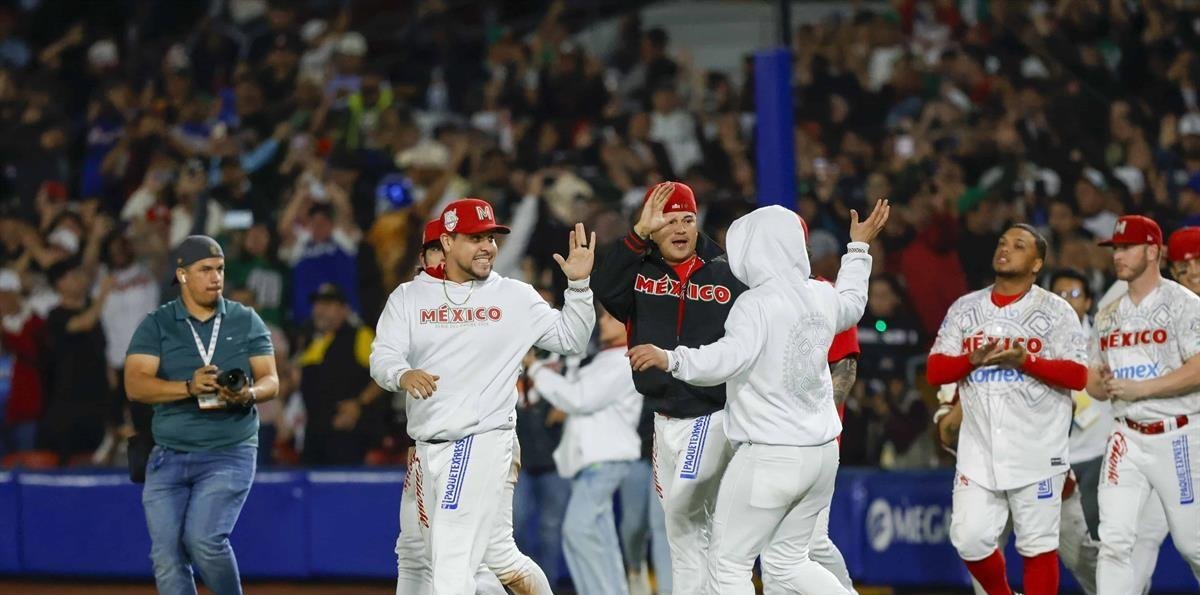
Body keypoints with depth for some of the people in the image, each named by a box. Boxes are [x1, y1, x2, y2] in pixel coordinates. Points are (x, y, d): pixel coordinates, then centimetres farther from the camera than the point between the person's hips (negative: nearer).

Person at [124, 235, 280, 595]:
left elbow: (271, 382, 5)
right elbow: (135, 385, -8)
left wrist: (248, 394, -19)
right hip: (169, 456, 2)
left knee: (204, 539, -19)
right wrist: (189, 387, -23)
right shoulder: (156, 325, 3)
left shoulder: (246, 322, 8)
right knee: (166, 556, -4)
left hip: (230, 454, -2)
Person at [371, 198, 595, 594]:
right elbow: (382, 357, -4)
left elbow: (572, 340, 10)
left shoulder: (515, 297, 6)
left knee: (453, 562, -14)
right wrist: (403, 375, -27)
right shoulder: (408, 297, 7)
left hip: (483, 439, -3)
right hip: (428, 445, 3)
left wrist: (579, 284, -4)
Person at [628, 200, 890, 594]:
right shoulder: (821, 296, 7)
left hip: (769, 456, -8)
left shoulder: (757, 303, -16)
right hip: (822, 453, 8)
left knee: (728, 563, 0)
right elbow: (852, 305, 31)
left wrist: (670, 359, -40)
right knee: (788, 562, 18)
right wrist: (859, 249, 45)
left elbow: (732, 357, -32)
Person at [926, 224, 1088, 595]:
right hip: (979, 449, 3)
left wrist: (1026, 360, -19)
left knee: (1038, 545, -1)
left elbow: (1078, 376, -6)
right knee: (970, 539, -2)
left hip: (1036, 449, -3)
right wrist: (972, 359, -13)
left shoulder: (1055, 311, 1)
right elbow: (934, 371, 6)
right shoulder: (965, 309, 11)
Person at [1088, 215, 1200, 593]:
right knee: (1114, 541, -8)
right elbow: (1093, 380, 18)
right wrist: (1101, 385, -6)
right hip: (1127, 439, 5)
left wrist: (1138, 388, -20)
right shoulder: (1108, 316, 14)